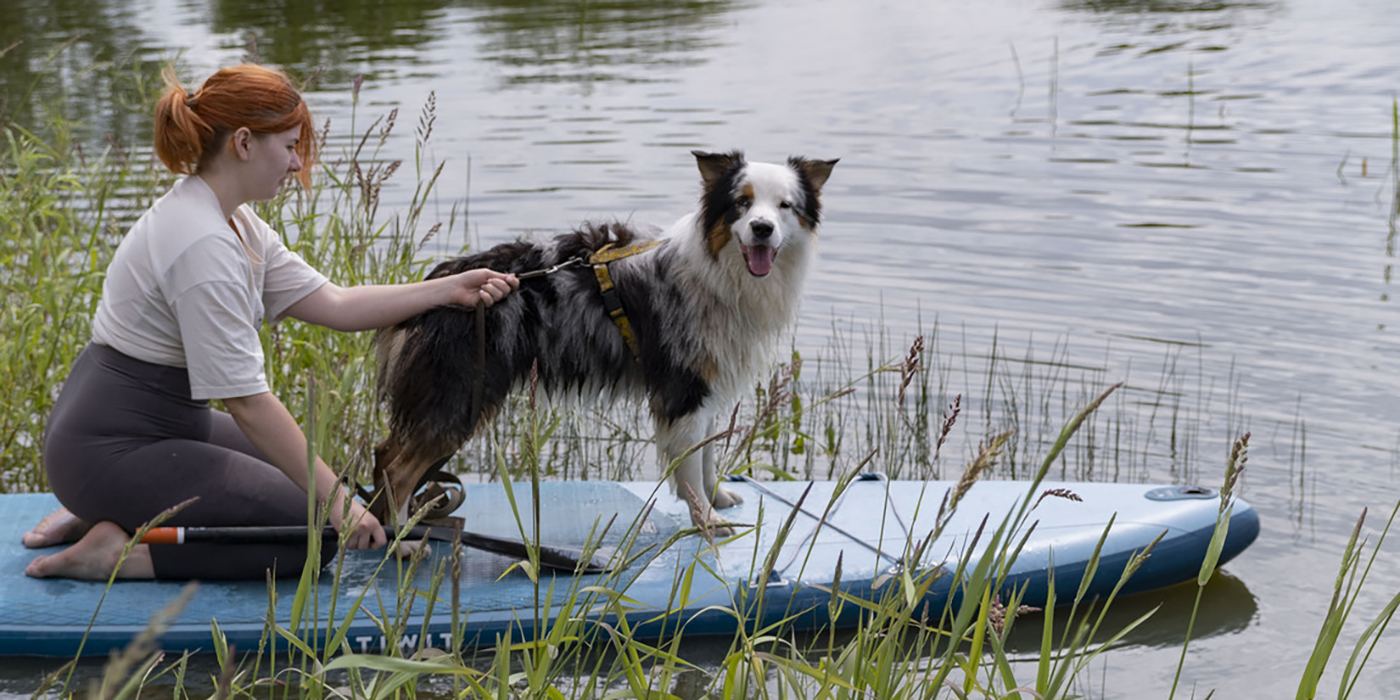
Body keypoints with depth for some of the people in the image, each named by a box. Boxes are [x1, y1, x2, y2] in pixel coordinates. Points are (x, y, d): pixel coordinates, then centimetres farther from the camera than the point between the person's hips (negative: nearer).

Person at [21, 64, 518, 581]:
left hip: (160, 421, 10)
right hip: (114, 451, -10)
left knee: (306, 474, 20)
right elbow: (246, 398, -26)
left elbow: (334, 305, 5)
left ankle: (107, 511, 16)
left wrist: (451, 290, 2)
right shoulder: (203, 245, -26)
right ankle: (117, 552, -8)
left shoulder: (231, 221, 6)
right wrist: (334, 497, -22)